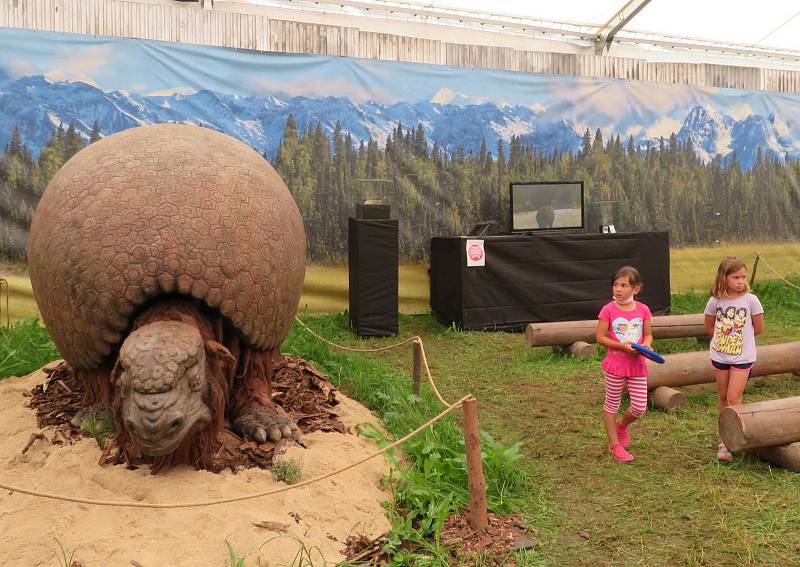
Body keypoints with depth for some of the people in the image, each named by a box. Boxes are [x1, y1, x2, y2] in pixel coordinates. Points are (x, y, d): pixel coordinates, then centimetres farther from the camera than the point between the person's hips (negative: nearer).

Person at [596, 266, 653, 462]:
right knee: (612, 405, 8)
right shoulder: (608, 310, -9)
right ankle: (614, 444, 24)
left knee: (640, 407, 3)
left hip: (637, 365, 3)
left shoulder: (643, 310, 0)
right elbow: (600, 337, -9)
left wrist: (646, 344, -13)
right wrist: (623, 346, -20)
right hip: (615, 364, -3)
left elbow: (648, 335, 10)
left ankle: (622, 425, 36)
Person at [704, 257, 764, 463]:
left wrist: (740, 336, 5)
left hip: (742, 357, -3)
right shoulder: (715, 301, -5)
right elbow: (709, 327, 9)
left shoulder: (750, 300, -11)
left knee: (734, 397, -7)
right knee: (722, 395, 12)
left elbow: (758, 328, -2)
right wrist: (724, 337, 3)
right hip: (719, 355, 3)